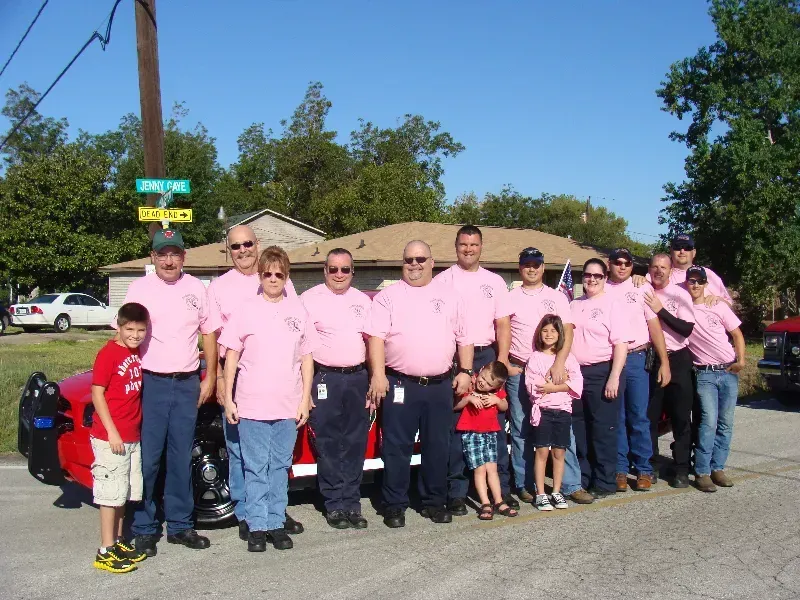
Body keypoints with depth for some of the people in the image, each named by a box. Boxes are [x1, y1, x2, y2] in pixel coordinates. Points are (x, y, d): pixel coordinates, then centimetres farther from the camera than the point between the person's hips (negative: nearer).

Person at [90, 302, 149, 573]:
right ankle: (105, 552, 5)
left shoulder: (137, 353, 9)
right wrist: (111, 432, -18)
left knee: (124, 493, 15)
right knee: (111, 493, -3)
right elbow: (97, 394, -15)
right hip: (110, 437, -8)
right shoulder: (108, 353, -13)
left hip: (133, 436, 8)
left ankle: (118, 541, 27)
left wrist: (137, 429, 11)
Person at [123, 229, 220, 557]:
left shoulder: (196, 288, 8)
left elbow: (208, 333, 13)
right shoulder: (139, 288, 1)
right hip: (150, 382, -2)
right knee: (148, 458, -2)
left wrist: (210, 377, 8)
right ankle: (144, 529, 9)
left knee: (181, 459, 9)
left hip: (187, 383, 2)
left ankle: (180, 525, 19)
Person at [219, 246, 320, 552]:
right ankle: (256, 526, 13)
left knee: (280, 466, 9)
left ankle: (276, 524, 19)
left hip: (288, 406, 2)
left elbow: (307, 358, 8)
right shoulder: (246, 309, 2)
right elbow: (231, 356, 3)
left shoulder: (298, 311, 7)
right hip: (251, 406, -2)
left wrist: (305, 400, 3)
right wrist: (228, 399, -2)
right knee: (255, 468, 4)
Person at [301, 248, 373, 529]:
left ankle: (352, 503, 14)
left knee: (355, 444, 6)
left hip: (357, 378, 4)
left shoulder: (362, 301, 14)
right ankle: (335, 505, 8)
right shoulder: (310, 299, 1)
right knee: (329, 445, -1)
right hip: (325, 378, -4)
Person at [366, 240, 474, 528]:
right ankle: (395, 505, 11)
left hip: (440, 386, 3)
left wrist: (466, 371, 6)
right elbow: (376, 337, -4)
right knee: (397, 447, 1)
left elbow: (463, 337, 15)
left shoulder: (449, 296, 13)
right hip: (401, 384, -3)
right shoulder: (388, 296, 4)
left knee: (437, 447, 10)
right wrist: (378, 374, -14)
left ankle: (434, 502, 23)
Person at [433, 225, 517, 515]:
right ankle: (456, 493, 5)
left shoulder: (495, 281, 13)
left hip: (487, 355, 3)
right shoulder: (443, 280, 5)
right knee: (456, 426, -1)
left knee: (495, 423, 2)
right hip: (452, 357, -2)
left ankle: (500, 488, 10)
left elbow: (502, 325, 10)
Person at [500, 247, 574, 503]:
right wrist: (504, 365, -6)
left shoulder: (557, 297, 9)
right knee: (521, 430, 3)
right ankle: (524, 484, 11)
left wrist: (559, 363, -12)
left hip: (552, 369, 0)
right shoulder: (510, 298, 8)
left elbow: (567, 331, 1)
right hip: (519, 370, 0)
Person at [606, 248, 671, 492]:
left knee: (638, 417, 0)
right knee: (616, 418, 4)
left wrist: (664, 362, -2)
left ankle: (643, 470, 10)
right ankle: (620, 470, 12)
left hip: (636, 359, -1)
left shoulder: (642, 289, 8)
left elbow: (654, 325, 4)